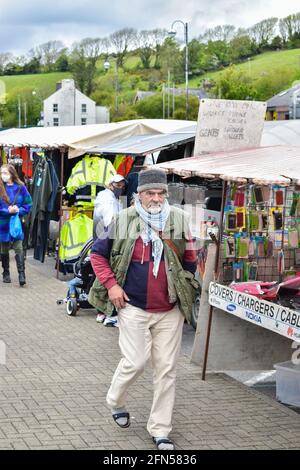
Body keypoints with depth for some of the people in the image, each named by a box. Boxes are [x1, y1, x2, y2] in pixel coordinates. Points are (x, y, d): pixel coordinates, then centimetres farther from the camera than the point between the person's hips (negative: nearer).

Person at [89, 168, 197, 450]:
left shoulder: (178, 220, 2)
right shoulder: (123, 221, -4)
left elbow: (190, 260, 11)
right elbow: (98, 254, 5)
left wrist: (183, 288, 6)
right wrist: (111, 284, -4)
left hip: (170, 310, 2)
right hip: (133, 307, -2)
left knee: (166, 369, 5)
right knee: (134, 362, -3)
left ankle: (160, 430, 16)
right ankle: (116, 402, 30)